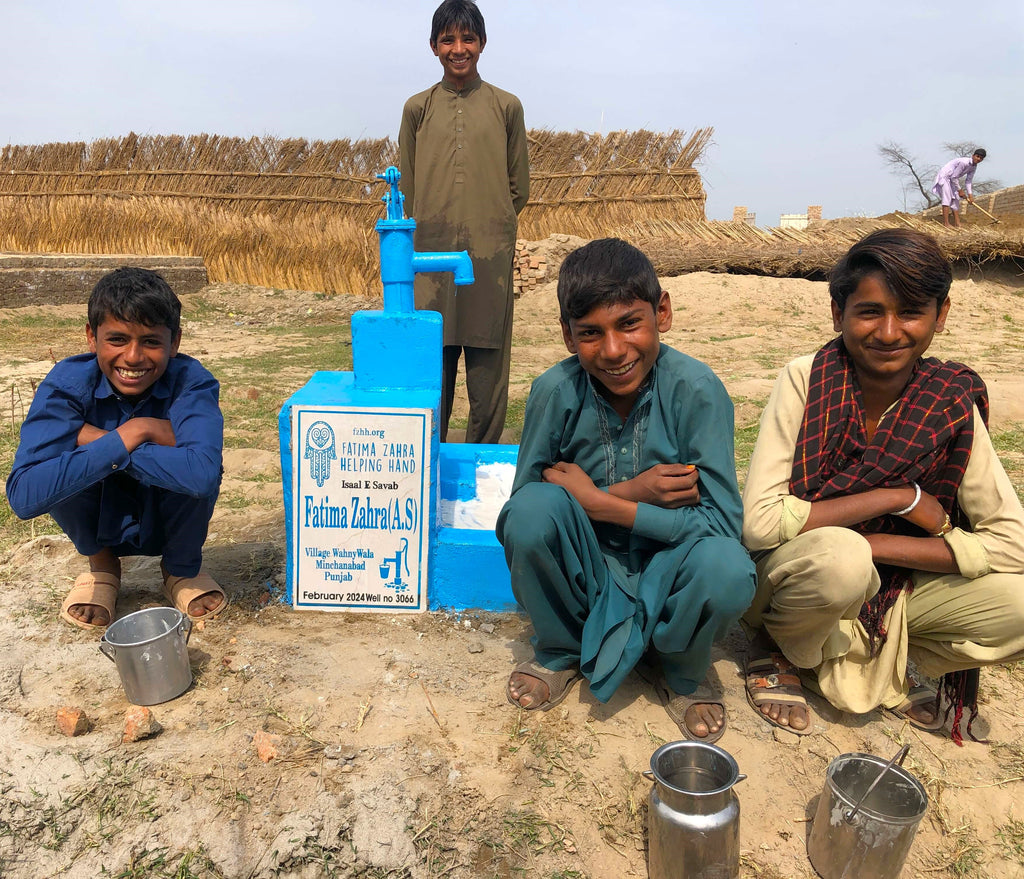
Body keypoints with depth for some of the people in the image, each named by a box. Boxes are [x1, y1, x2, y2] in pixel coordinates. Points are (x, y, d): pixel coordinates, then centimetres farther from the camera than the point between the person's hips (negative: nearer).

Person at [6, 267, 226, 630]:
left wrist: (95, 439, -35)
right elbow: (24, 495, -34)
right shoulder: (68, 383, -22)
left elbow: (202, 473, -45)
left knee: (192, 471, -32)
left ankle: (182, 566, 2)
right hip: (101, 525, 1)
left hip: (173, 524, -1)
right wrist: (125, 437, -37)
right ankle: (101, 564, 5)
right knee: (64, 466, -28)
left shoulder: (191, 382, -25)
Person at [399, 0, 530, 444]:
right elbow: (407, 189, 10)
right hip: (431, 255, 1)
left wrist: (488, 226, 4)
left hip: (490, 254, 0)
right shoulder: (418, 108, 9)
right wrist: (438, 228, 5)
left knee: (487, 358, 3)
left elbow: (519, 187, 9)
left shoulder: (506, 107, 7)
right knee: (432, 361, 2)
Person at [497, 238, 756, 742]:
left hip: (665, 571, 0)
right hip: (585, 576, 1)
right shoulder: (555, 391, -16)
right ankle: (559, 652, 3)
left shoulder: (696, 390, -19)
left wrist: (598, 501, -24)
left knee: (726, 569, -34)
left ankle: (681, 672, 5)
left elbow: (723, 521, -20)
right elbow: (522, 495, -10)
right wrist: (629, 493, -22)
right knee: (533, 508, -29)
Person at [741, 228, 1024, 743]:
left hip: (887, 587, 4)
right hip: (791, 576, -3)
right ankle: (774, 648, -2)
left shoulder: (952, 403, -10)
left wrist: (873, 544, -22)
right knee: (840, 559, -35)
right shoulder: (806, 381, -19)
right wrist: (898, 497, -22)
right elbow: (758, 521, -26)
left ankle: (884, 663, 8)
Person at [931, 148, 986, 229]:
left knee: (956, 199, 7)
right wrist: (959, 190, -14)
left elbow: (968, 181, 7)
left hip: (952, 179, 10)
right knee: (947, 198, -19)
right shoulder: (964, 162, -28)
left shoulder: (974, 166, 0)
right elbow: (954, 177, -23)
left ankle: (958, 224, 9)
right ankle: (945, 223, -23)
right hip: (944, 176, -10)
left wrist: (970, 194, 0)